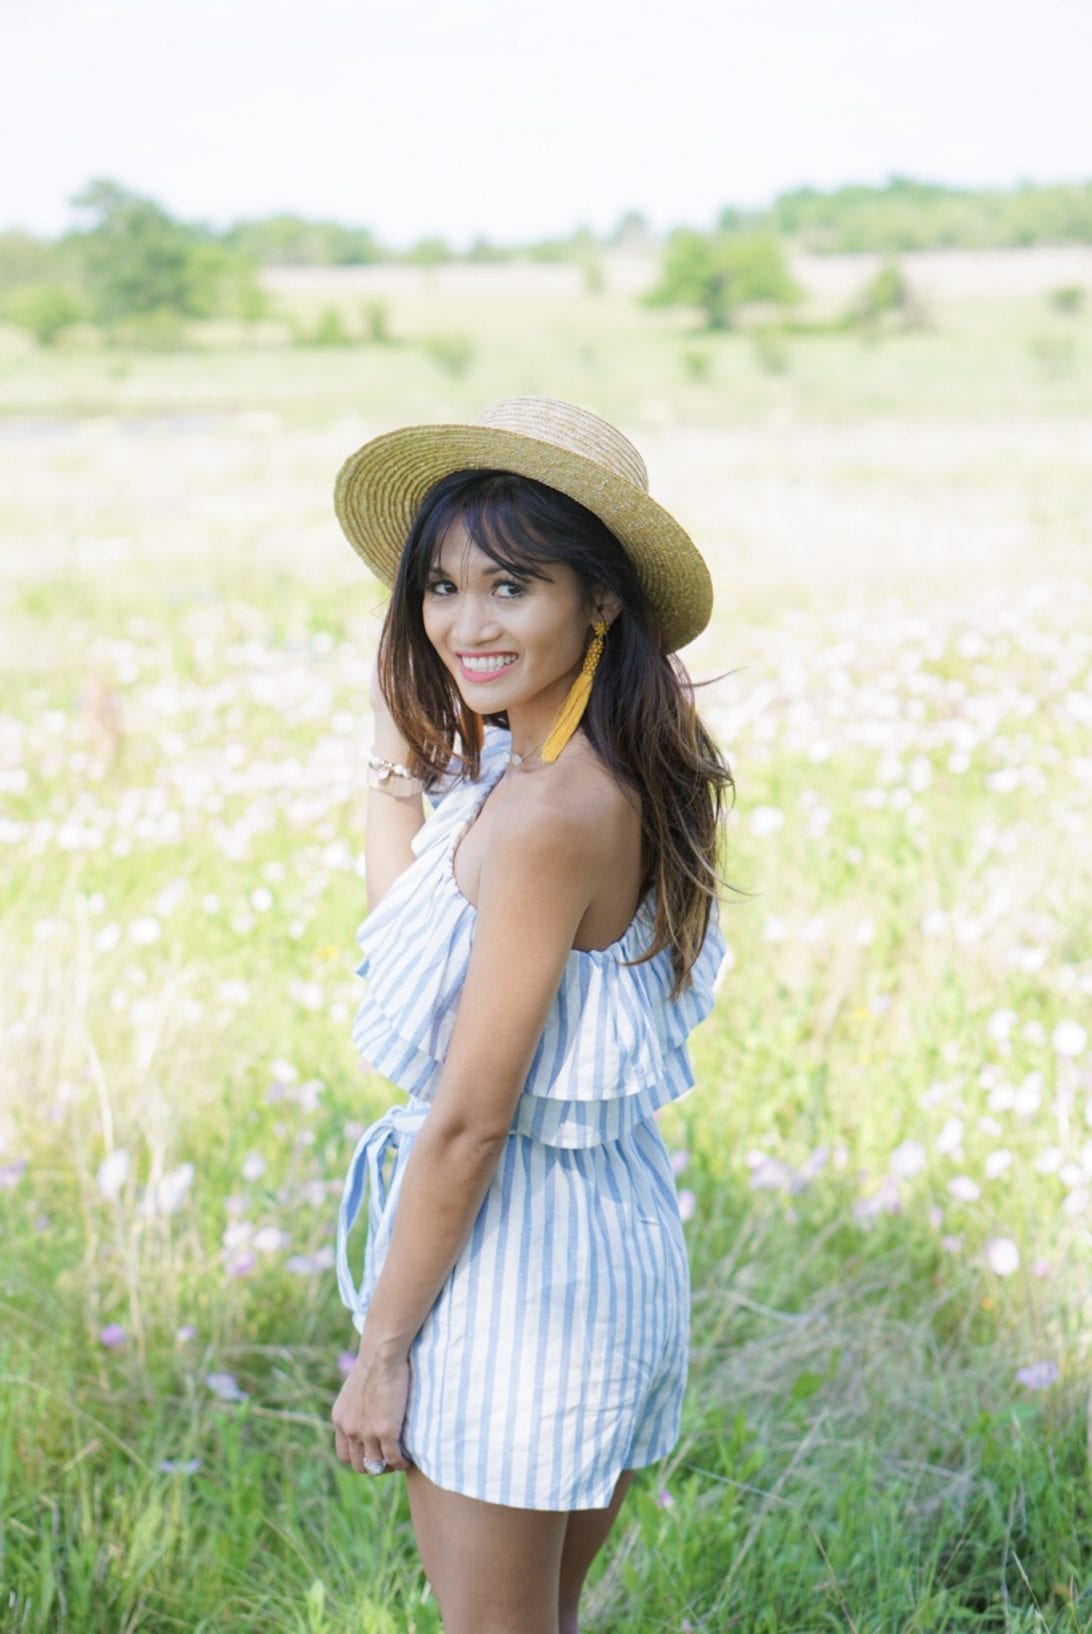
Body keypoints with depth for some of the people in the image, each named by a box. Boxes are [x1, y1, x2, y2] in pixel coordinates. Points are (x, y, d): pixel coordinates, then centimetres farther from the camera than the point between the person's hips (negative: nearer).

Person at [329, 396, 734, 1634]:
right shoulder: (629, 777, 1)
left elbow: (468, 1121, -21)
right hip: (619, 1227, 9)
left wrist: (380, 1347, -13)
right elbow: (401, 923, 11)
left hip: (512, 1253, -9)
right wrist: (396, 753, 3)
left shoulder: (546, 813, -25)